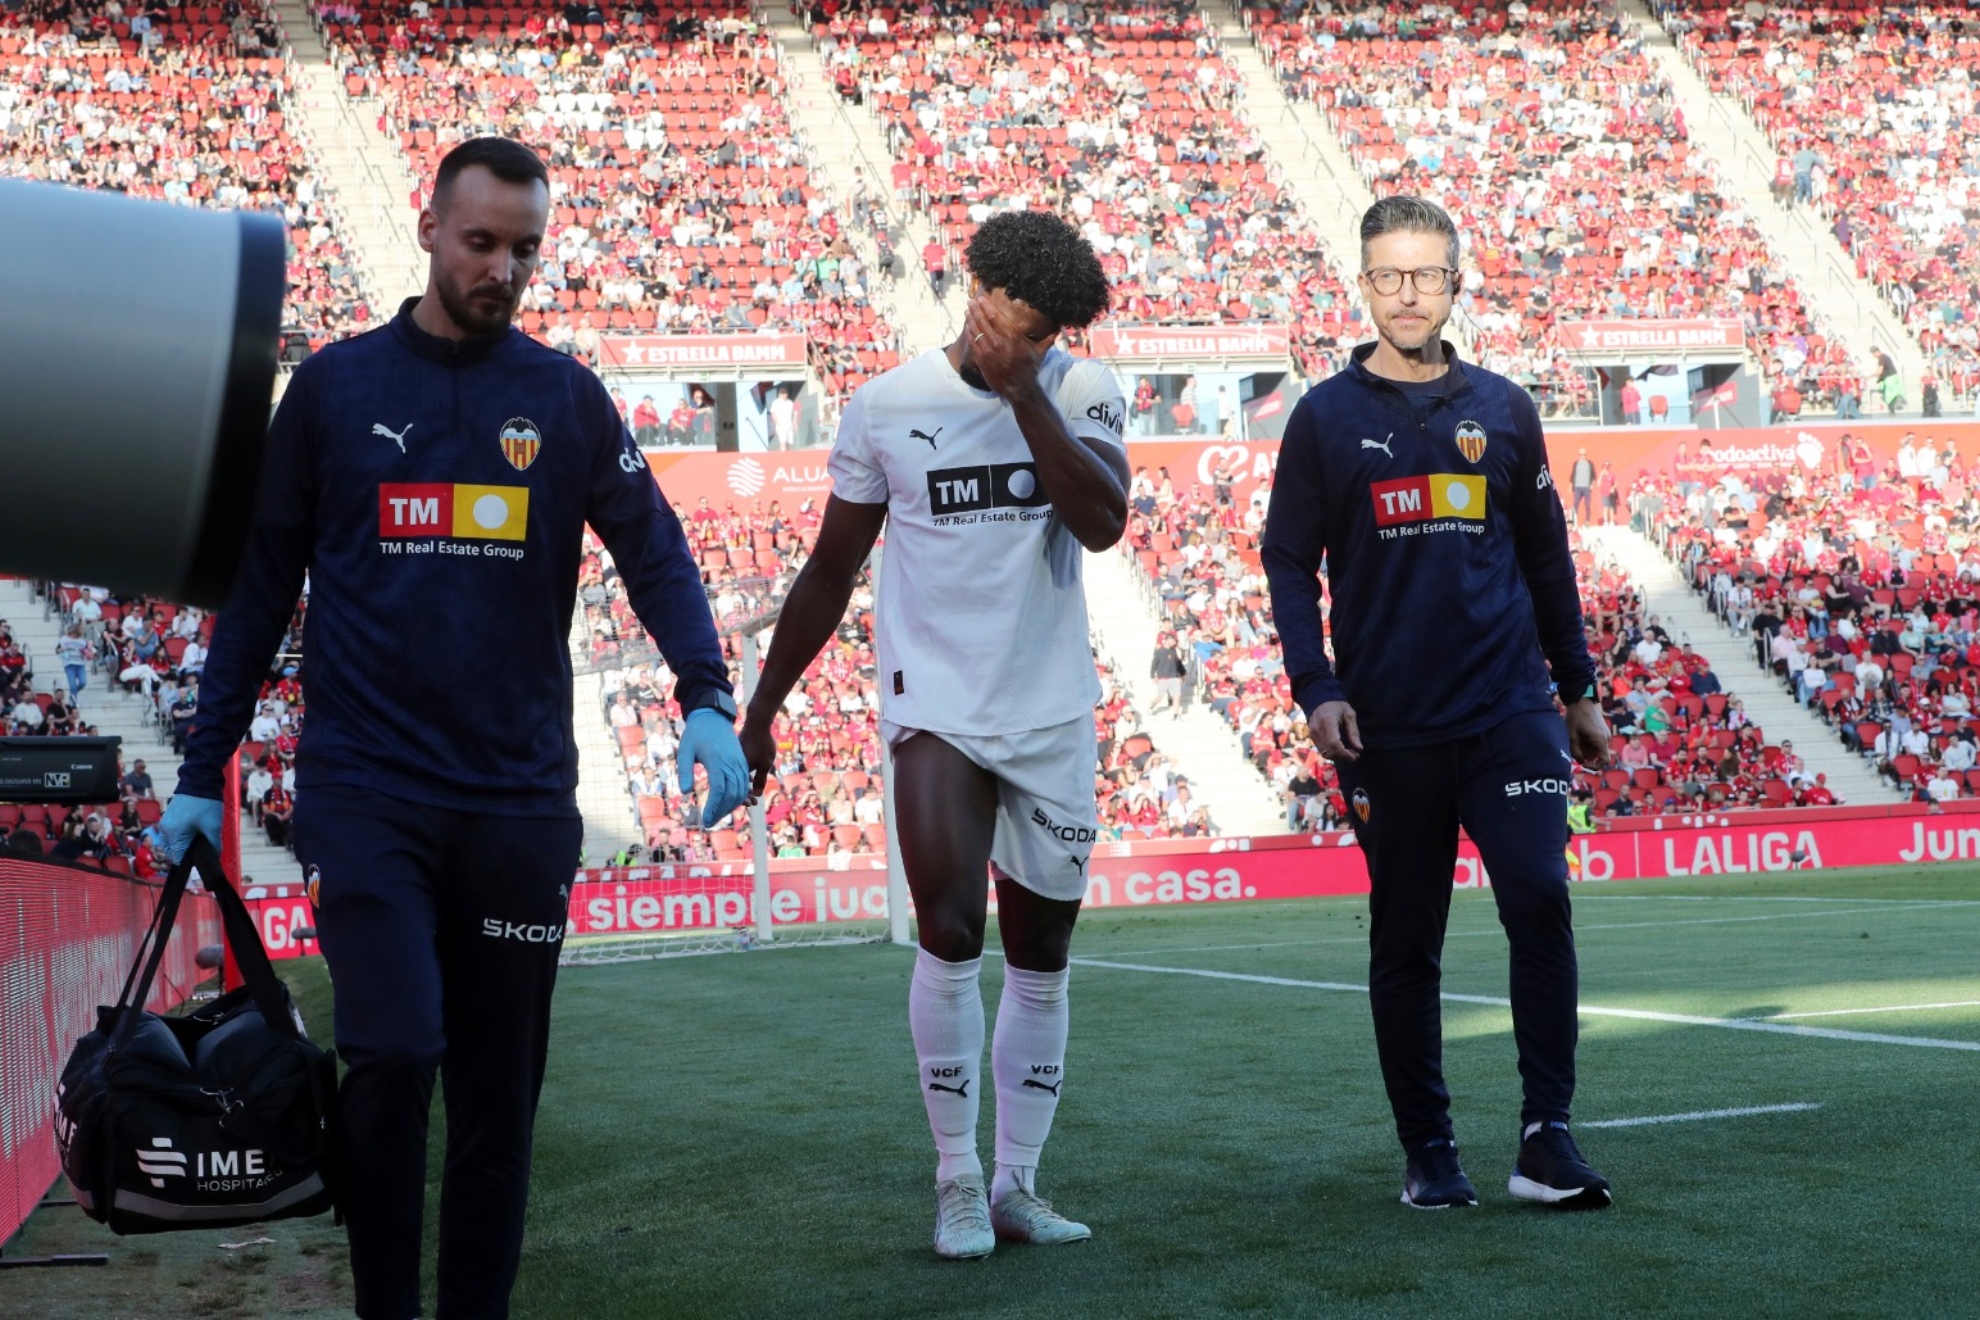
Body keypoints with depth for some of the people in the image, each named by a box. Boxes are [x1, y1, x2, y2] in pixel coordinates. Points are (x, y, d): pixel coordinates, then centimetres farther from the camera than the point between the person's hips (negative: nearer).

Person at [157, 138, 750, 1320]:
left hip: (521, 799, 2)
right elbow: (262, 587, 8)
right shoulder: (333, 387, 4)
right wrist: (203, 771, 6)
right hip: (367, 789, -2)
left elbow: (657, 555, 4)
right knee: (393, 1049, -16)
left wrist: (708, 701, -13)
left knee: (499, 1090, 8)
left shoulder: (569, 399, 7)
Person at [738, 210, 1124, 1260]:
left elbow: (1102, 522, -18)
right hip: (936, 708, -2)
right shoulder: (888, 406, -1)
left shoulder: (1082, 391, 0)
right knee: (950, 936, -16)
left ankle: (1016, 1186, 18)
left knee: (1041, 961, 7)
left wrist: (1023, 392, -19)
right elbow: (830, 571, 8)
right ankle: (957, 1180, -2)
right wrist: (761, 706, 9)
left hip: (1053, 718, 2)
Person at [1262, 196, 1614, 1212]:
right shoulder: (1327, 417, 4)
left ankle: (1546, 1138, -8)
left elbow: (1545, 556, 17)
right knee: (1405, 941, 6)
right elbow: (1289, 563, 5)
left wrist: (1578, 688, 17)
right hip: (1388, 727, -1)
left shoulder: (1503, 410, 10)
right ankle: (1427, 1152, 16)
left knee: (1540, 899, -14)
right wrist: (1316, 689, -7)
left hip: (1510, 711, 1)